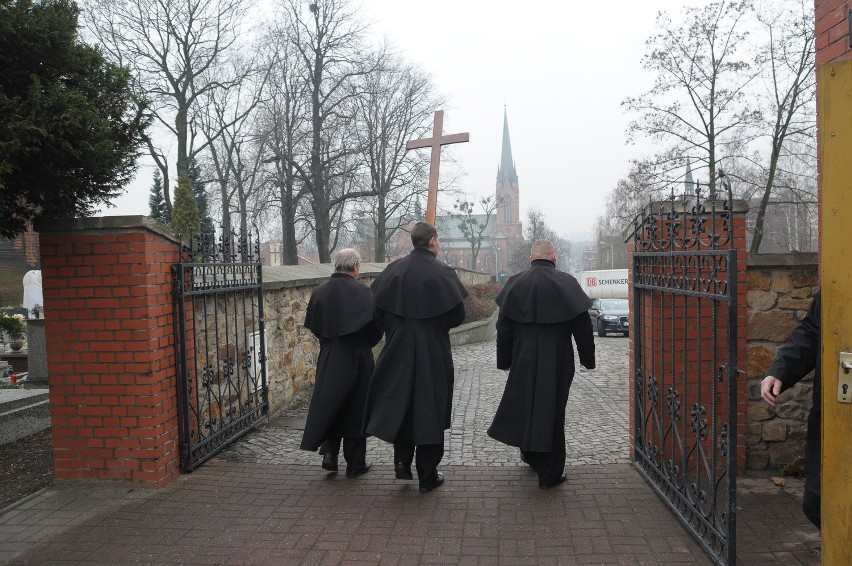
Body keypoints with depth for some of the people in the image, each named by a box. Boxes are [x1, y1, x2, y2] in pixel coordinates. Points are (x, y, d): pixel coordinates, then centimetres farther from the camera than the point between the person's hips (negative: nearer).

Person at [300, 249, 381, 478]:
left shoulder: (320, 292, 0)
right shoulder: (362, 292, -14)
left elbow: (313, 326, 5)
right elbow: (375, 327, -15)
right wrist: (365, 344, 4)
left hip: (328, 359, 4)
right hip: (356, 358, -4)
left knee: (329, 406, 18)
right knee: (355, 409, 7)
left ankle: (329, 453, 12)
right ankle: (355, 463, 16)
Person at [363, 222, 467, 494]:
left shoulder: (393, 270, -2)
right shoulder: (442, 273, -12)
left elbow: (377, 310, -1)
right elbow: (458, 314, -10)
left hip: (398, 350, 3)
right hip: (433, 353, -3)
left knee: (400, 403, 20)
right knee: (430, 410, 7)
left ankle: (401, 461, 17)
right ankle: (427, 476, 16)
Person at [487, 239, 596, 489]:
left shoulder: (515, 283, -2)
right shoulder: (567, 283, -7)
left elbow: (503, 328, 0)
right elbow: (583, 326, -4)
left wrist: (504, 361, 8)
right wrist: (588, 359, 7)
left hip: (523, 362, 2)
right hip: (558, 362, -2)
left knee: (524, 406, 20)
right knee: (552, 411, 7)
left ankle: (529, 454, 40)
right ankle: (550, 473, 14)